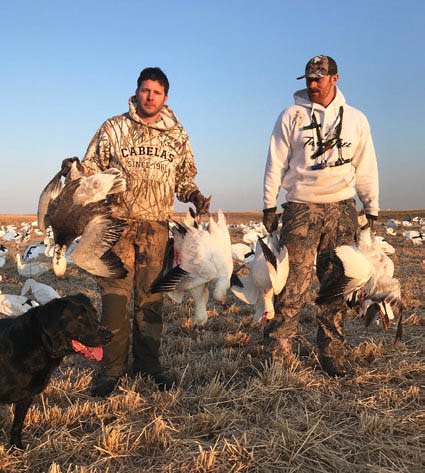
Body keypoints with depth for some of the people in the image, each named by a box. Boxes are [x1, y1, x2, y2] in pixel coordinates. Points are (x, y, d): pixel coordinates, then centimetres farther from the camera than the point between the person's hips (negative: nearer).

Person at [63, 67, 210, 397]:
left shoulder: (177, 136, 13)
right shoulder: (114, 128, 7)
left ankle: (148, 362, 19)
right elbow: (93, 167, 8)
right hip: (117, 222, -2)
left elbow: (184, 178, 19)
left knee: (151, 296, 7)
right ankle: (112, 367, 7)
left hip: (156, 225, 2)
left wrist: (196, 197, 1)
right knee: (115, 295, -4)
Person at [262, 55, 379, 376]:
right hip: (301, 208, -2)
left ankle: (333, 353, 14)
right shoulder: (292, 116, 5)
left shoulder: (355, 119, 11)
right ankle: (280, 354, 0)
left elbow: (366, 168, 14)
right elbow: (276, 163, 6)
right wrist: (269, 206, 2)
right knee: (293, 284, -8)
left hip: (342, 209, 3)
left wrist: (372, 210, 12)